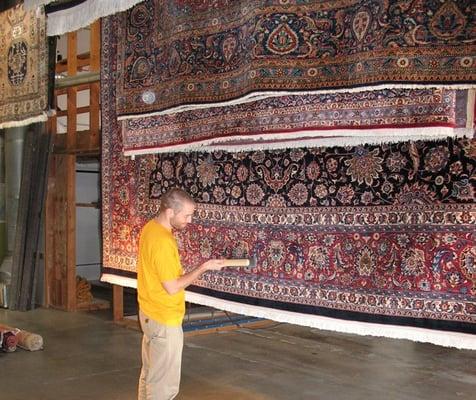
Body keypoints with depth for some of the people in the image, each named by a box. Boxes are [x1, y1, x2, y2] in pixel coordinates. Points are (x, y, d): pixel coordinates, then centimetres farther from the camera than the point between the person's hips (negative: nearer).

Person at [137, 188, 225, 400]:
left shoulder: (150, 227, 4)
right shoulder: (162, 241, -26)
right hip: (164, 319, -10)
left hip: (150, 313, 10)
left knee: (150, 373, 20)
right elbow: (172, 287, -23)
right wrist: (203, 268, -17)